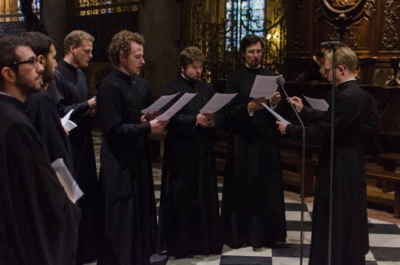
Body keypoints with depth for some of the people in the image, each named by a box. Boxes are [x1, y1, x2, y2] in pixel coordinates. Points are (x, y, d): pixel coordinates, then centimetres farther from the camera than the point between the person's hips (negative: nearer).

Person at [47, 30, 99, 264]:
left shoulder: (80, 74, 13)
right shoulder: (57, 75, -15)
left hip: (83, 144, 9)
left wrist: (93, 108, -1)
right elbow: (58, 112, -21)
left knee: (88, 195, 15)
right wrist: (87, 106, -17)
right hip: (68, 147, -9)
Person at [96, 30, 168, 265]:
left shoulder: (142, 84, 11)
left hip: (140, 161, 9)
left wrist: (154, 120, -2)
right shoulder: (110, 86, -15)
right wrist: (148, 127, -18)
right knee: (121, 225, 0)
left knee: (141, 217, 16)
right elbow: (114, 129, -21)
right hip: (120, 166, -8)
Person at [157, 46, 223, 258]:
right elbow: (170, 117, -15)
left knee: (205, 197, 9)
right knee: (181, 199, 1)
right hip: (181, 152, -5)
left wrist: (212, 120, -13)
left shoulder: (207, 88, 14)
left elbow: (220, 115, 9)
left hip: (204, 151, 5)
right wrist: (195, 120, -22)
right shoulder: (171, 88, -3)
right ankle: (179, 243, 11)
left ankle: (204, 240, 20)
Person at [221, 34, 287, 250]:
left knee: (267, 188, 5)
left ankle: (263, 233, 15)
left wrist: (275, 104, -16)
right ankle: (240, 233, 13)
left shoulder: (271, 76, 9)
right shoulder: (234, 78, -1)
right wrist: (249, 107, -25)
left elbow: (280, 112, 5)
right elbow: (229, 114, -9)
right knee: (243, 188, 2)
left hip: (267, 141, 3)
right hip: (243, 142, -3)